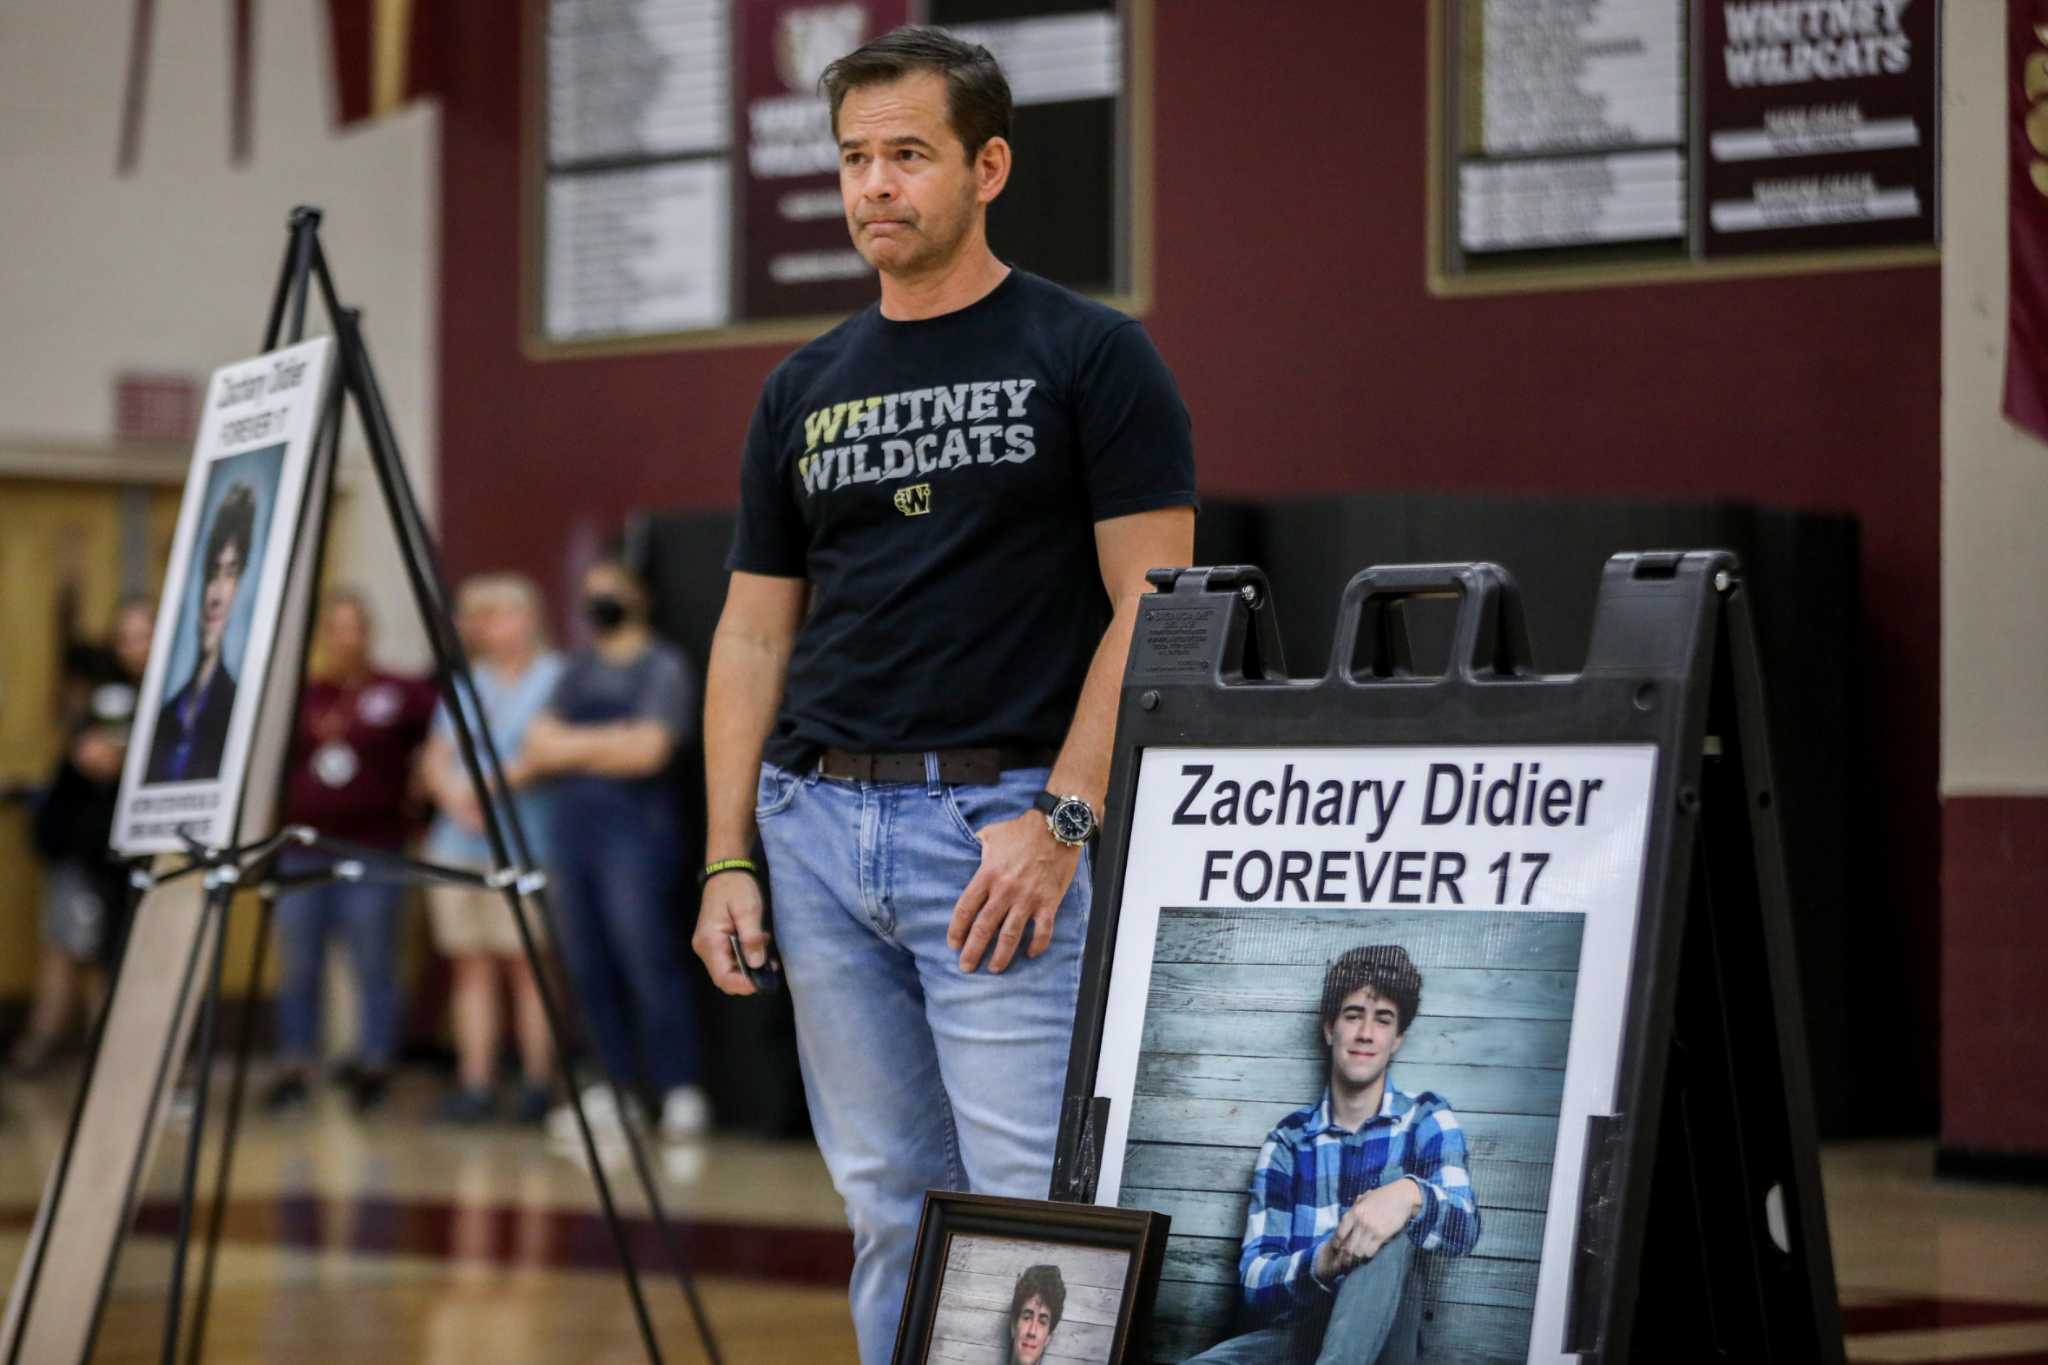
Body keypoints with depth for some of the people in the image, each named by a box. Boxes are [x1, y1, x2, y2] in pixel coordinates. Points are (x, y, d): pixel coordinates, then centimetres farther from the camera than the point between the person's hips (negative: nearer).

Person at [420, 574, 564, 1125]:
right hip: (458, 843, 6)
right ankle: (474, 1084, 5)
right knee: (471, 965, 4)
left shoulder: (553, 680, 2)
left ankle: (537, 1084, -7)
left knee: (526, 964, -9)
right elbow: (434, 759, 16)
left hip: (525, 842, -6)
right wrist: (454, 793, -4)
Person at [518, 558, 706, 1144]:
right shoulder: (578, 668, 19)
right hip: (572, 826, 7)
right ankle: (618, 1090, 10)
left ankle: (682, 1091, -9)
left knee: (647, 958, -12)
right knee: (588, 966, 4)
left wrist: (573, 747, -3)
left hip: (635, 827, -7)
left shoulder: (664, 667, -1)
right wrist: (605, 746, -5)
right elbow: (540, 743, 11)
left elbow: (647, 750, -12)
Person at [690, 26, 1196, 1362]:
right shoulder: (805, 389, 14)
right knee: (889, 1205, 9)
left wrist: (1061, 822, -17)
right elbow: (754, 632, 15)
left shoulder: (1091, 358, -2)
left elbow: (1149, 608, -8)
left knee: (1035, 1195, -10)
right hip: (819, 824, 6)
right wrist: (728, 858, 6)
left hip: (1006, 824, -5)